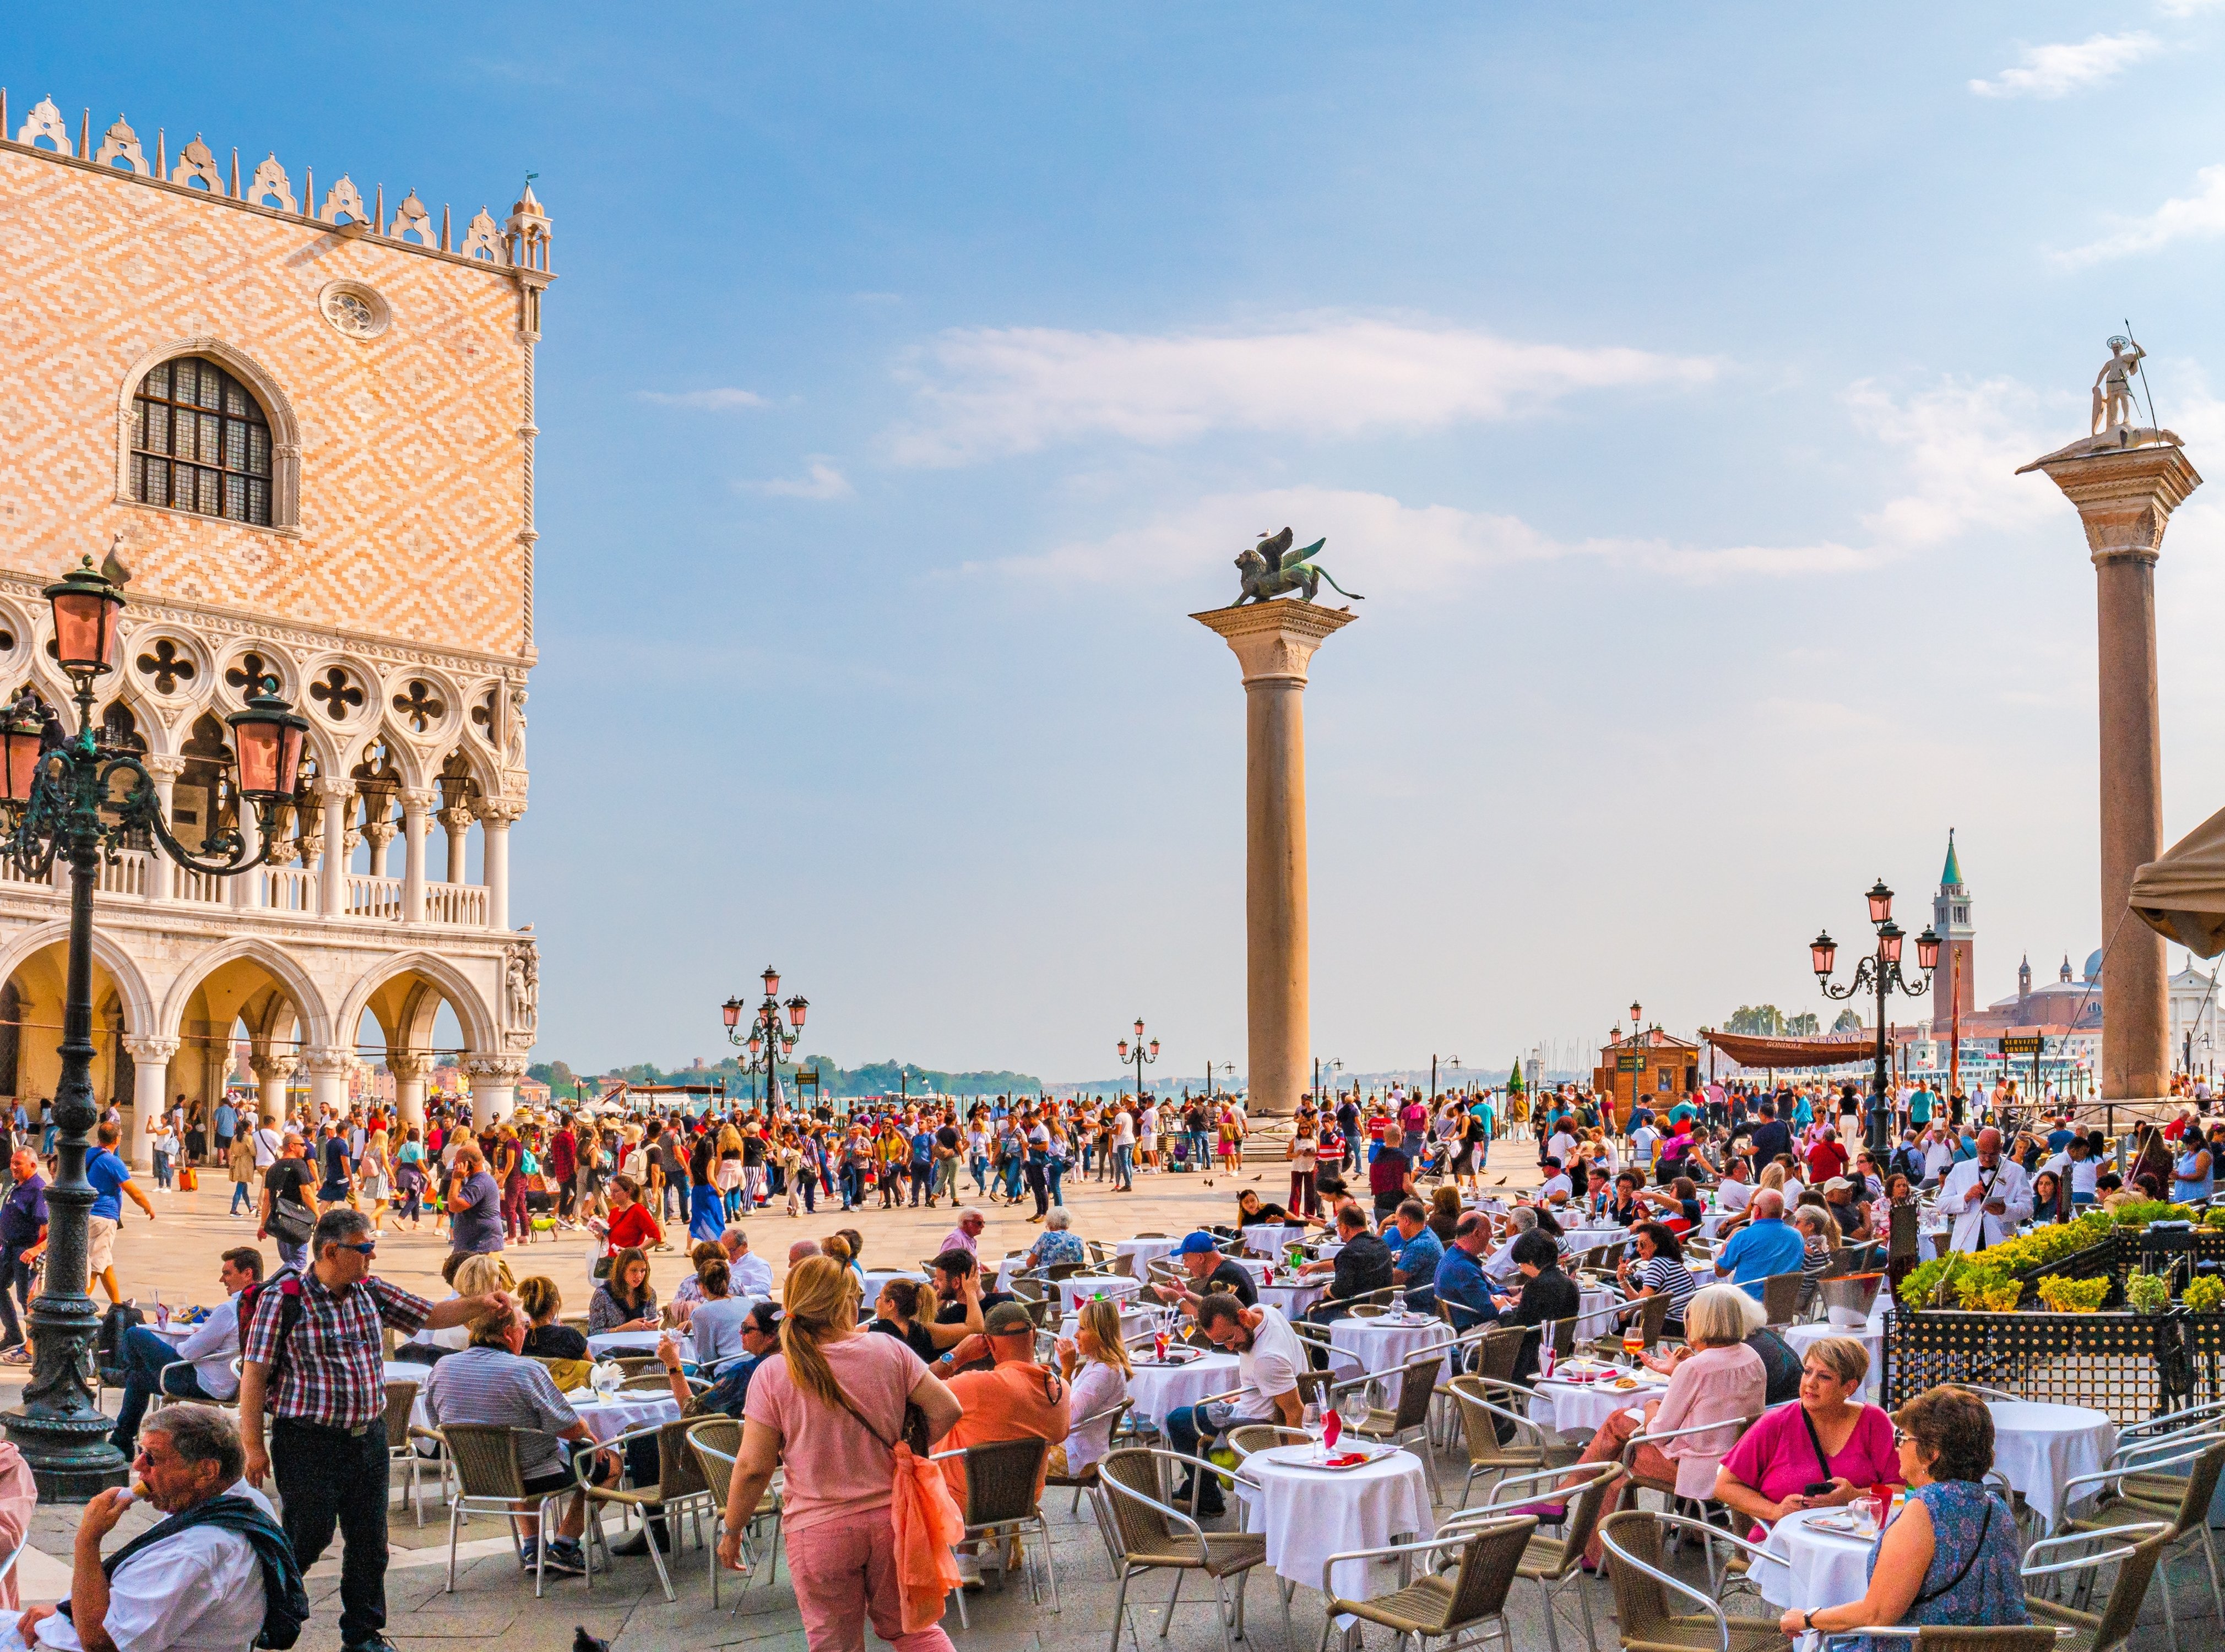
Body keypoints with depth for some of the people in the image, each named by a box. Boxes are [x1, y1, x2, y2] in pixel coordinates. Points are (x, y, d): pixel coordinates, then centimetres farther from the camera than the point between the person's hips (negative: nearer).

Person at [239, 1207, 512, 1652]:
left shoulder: (373, 1292, 6)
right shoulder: (284, 1299, -11)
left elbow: (431, 1315, 14)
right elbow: (255, 1373, -10)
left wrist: (479, 1304, -3)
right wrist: (253, 1446, -13)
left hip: (368, 1437, 6)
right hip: (309, 1442, -6)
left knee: (370, 1540, 11)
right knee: (308, 1537, -1)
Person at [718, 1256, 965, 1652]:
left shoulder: (773, 1374, -12)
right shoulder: (890, 1351, -6)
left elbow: (753, 1467, -10)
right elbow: (946, 1410, -4)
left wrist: (732, 1531, 3)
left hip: (819, 1530, -2)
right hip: (891, 1516, 2)